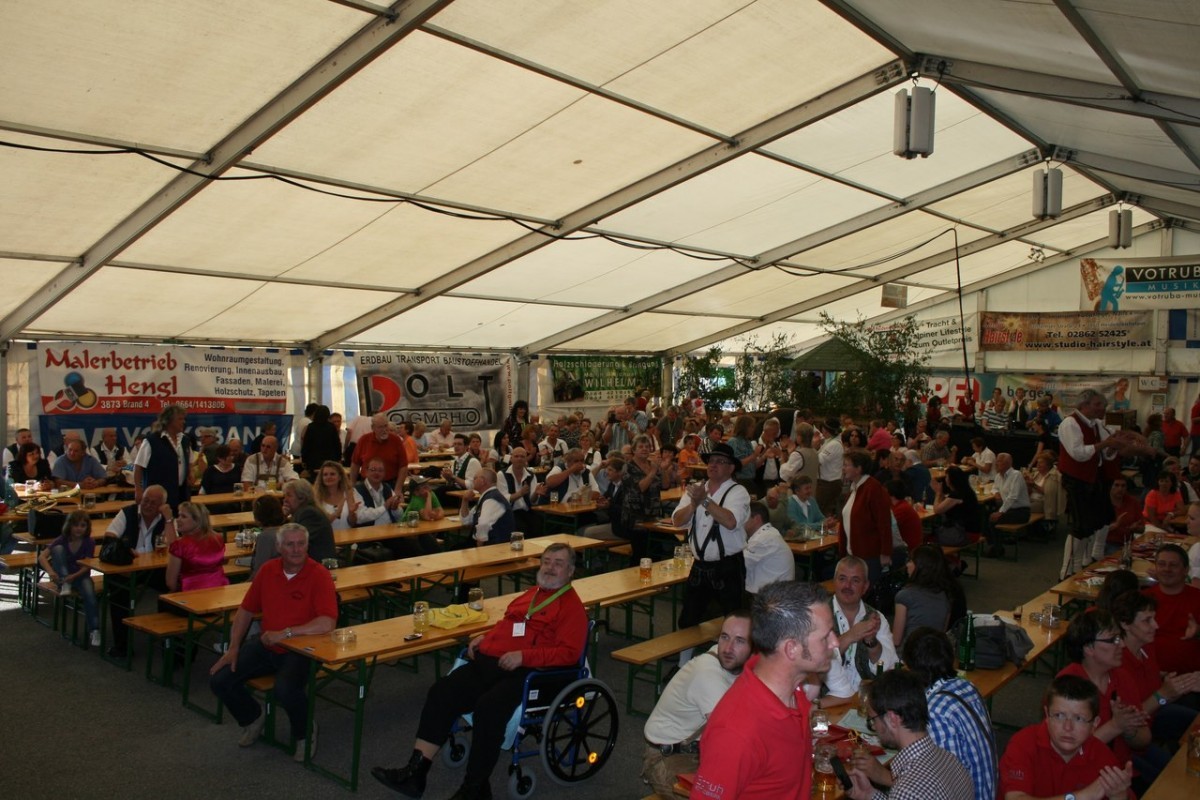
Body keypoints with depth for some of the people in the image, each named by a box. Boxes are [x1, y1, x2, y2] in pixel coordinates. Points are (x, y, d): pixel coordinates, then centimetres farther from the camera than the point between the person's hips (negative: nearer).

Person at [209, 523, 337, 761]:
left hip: (300, 649, -6)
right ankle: (252, 717, 24)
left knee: (285, 689, -33)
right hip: (266, 644, 6)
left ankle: (305, 732, 1)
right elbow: (246, 610, 12)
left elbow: (328, 623, -27)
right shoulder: (268, 570, 2)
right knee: (219, 680, -7)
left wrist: (285, 633, -25)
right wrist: (233, 648, 3)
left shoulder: (319, 575, -16)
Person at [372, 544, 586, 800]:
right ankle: (415, 772, -12)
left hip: (526, 673, -7)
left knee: (488, 707, -33)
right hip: (488, 661, 8)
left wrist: (523, 656, -19)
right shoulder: (531, 594, 25)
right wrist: (485, 637, 18)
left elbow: (569, 653, -11)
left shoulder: (572, 606, 0)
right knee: (441, 692, -13)